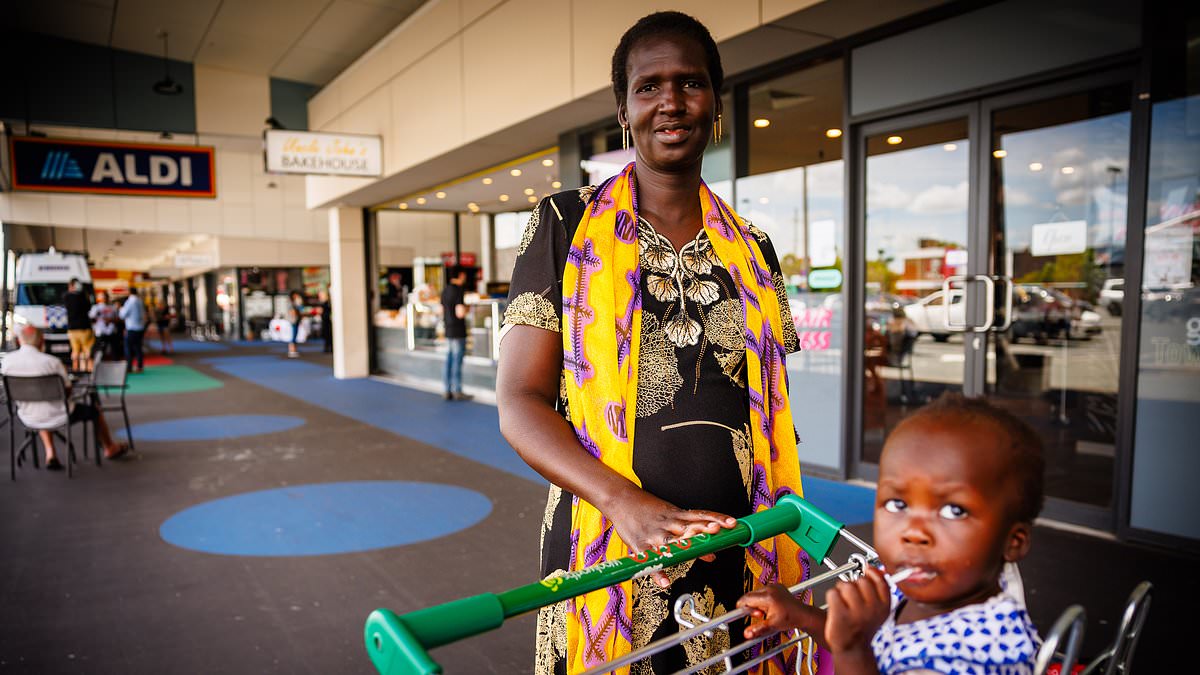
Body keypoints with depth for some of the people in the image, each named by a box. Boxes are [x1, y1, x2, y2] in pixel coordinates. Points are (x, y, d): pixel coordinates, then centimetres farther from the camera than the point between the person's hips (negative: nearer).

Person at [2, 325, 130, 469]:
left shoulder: (7, 360, -11)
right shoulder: (51, 361, -23)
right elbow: (68, 390, -12)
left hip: (28, 420, 4)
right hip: (58, 418, -4)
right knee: (94, 411, 24)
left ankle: (50, 452, 28)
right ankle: (110, 448, 45)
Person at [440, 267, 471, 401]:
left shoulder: (445, 290, 11)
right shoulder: (459, 291, -15)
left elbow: (442, 311, 17)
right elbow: (460, 313, -21)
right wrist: (466, 308, -4)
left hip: (448, 331, 8)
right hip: (458, 332, -8)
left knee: (449, 362, 10)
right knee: (457, 362, -4)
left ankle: (448, 391, 13)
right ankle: (457, 392, 0)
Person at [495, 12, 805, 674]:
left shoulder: (752, 251, 9)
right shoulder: (567, 225, -2)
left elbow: (770, 415, 13)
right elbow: (520, 403, -8)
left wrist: (792, 537, 1)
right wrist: (626, 502, -23)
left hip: (741, 556, 3)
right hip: (609, 559, -3)